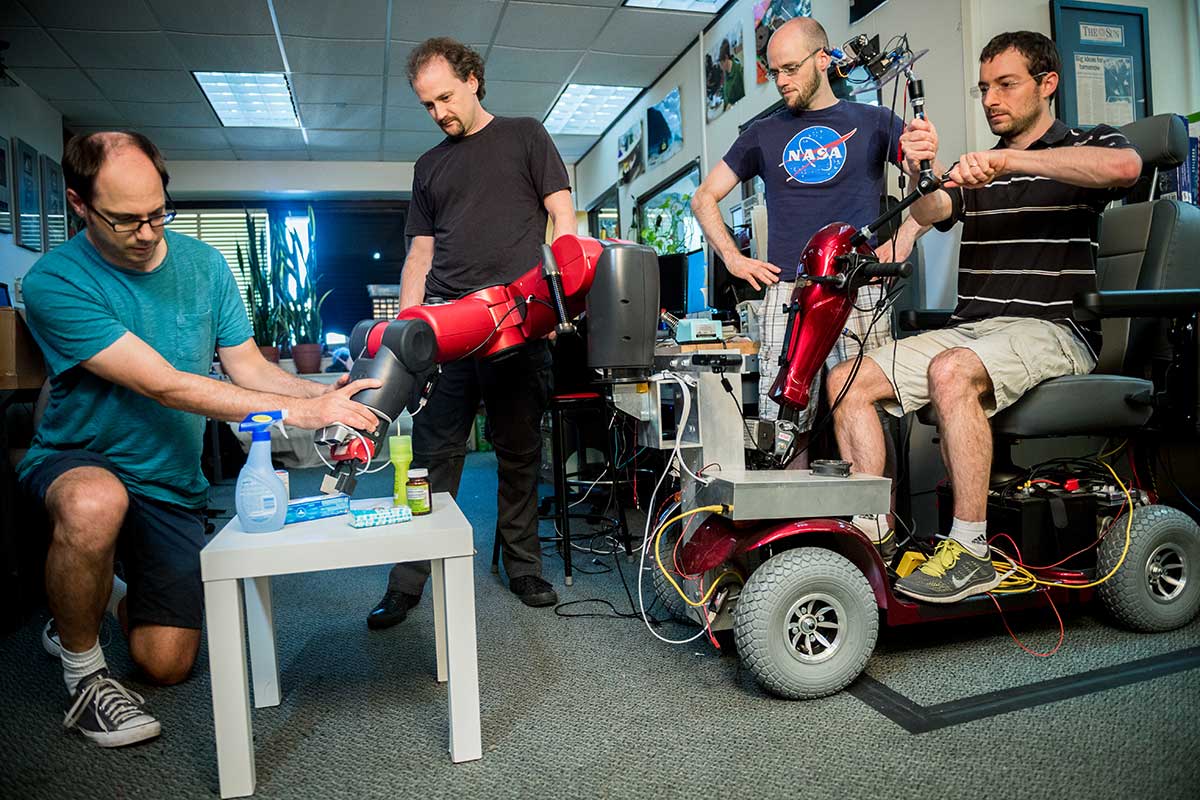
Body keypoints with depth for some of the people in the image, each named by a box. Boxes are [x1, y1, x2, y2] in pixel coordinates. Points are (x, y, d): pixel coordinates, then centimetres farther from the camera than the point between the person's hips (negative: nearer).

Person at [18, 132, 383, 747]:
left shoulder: (203, 265, -4)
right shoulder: (55, 283, -20)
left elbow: (248, 367, -5)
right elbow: (164, 385, -28)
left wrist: (322, 392, -26)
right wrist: (302, 412, -34)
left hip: (172, 482, 4)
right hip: (75, 463, -3)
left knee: (168, 666, 3)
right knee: (94, 504, -43)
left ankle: (117, 595, 41)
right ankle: (81, 666, -12)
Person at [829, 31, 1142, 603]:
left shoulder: (1089, 145, 8)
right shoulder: (976, 169, 22)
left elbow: (1126, 166, -19)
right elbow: (930, 213, 0)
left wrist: (1006, 161, -24)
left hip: (1054, 330, -5)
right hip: (971, 327, 6)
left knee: (951, 371, -37)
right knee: (846, 382, -11)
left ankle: (970, 552, -28)